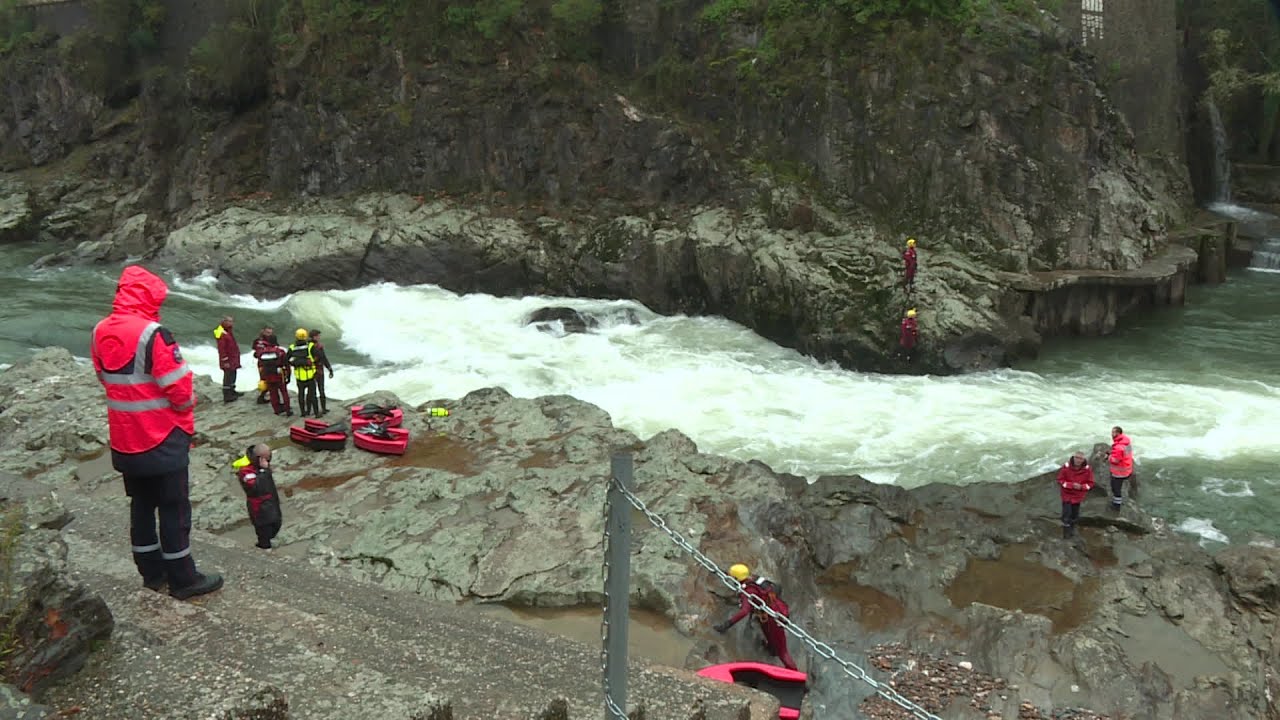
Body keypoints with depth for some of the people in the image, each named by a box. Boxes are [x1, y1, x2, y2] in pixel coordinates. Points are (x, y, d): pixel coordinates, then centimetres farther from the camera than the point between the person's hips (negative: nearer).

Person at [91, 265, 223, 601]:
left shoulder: (100, 333, 2)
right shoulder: (153, 334, -22)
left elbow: (105, 378, 12)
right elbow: (179, 387, -19)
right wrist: (186, 421, -1)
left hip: (124, 439, 7)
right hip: (162, 438, -7)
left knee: (141, 504, 18)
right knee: (174, 509, 3)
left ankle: (152, 572, 28)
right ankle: (183, 579, 12)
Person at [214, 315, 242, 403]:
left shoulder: (228, 332, 12)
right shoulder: (222, 334, -20)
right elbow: (222, 349, -22)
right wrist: (225, 361, -22)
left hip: (233, 359, 10)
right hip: (228, 361, -10)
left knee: (232, 375, 20)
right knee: (228, 377, -6)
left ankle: (232, 391, 33)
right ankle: (227, 396, -3)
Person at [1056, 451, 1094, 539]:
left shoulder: (1087, 469, -15)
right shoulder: (1066, 467, -21)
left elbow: (1090, 483, -6)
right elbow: (1060, 481, -13)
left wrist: (1081, 487, -26)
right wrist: (1072, 485, -27)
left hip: (1078, 496, 2)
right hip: (1067, 495, -2)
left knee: (1075, 514, 18)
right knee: (1066, 514, -3)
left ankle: (1072, 528, 44)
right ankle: (1066, 532, 17)